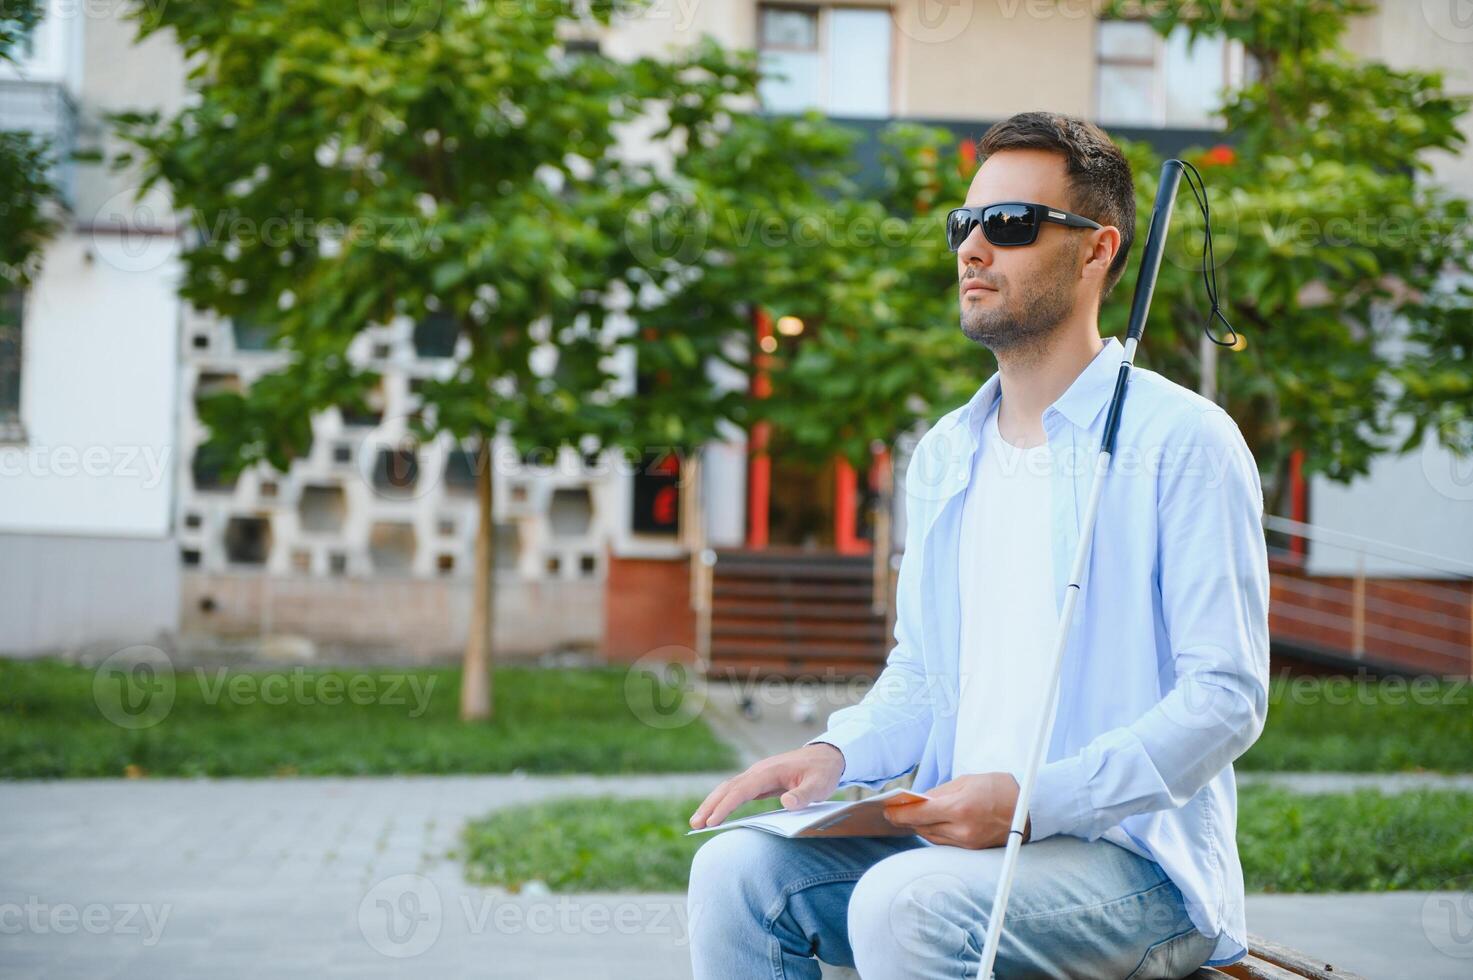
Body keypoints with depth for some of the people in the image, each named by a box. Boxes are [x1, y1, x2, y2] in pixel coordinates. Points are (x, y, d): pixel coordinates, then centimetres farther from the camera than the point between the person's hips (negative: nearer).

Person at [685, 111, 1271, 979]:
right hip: (954, 837, 6)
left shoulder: (1182, 441, -7)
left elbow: (1227, 695, -12)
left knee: (904, 906, -32)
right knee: (737, 869, -15)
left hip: (1136, 855, -6)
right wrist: (835, 756, -1)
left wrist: (1031, 800, -22)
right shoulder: (945, 454, 15)